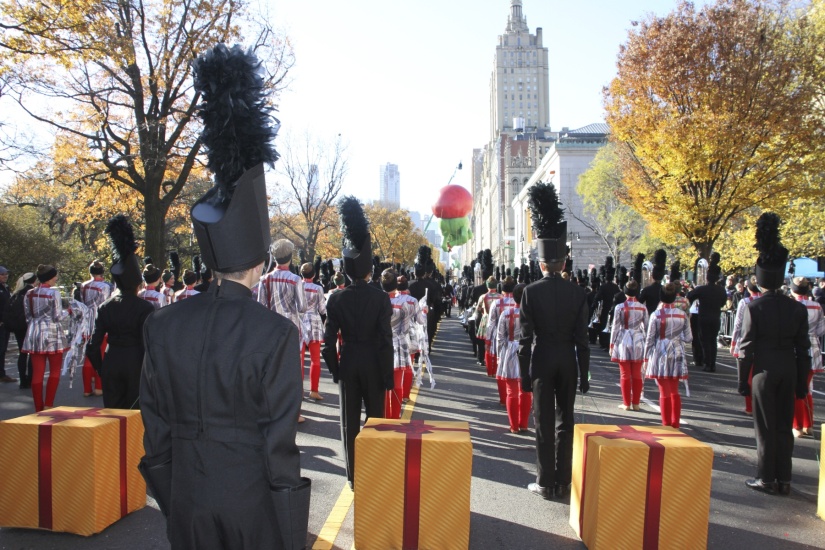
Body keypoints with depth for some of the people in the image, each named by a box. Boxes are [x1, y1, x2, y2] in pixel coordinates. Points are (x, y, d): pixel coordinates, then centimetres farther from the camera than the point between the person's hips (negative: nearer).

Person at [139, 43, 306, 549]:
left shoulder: (164, 326, -6)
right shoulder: (277, 334, -21)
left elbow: (155, 425, 2)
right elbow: (279, 437, -16)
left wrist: (169, 499, 15)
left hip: (187, 502, 4)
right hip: (252, 504, -3)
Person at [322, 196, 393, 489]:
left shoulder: (336, 299, -4)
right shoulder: (381, 298, -10)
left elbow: (329, 340, -4)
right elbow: (386, 339, -11)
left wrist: (334, 370, 8)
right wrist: (389, 376, -5)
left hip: (348, 363, 1)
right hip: (373, 363, -1)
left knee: (349, 421, 10)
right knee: (376, 418, 12)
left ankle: (354, 476, 17)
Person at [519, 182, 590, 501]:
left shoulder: (531, 292, -9)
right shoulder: (578, 293, -4)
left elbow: (525, 338, -9)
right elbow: (582, 339, -3)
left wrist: (524, 374, -2)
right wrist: (584, 375, 5)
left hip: (542, 361, -2)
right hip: (568, 362, 2)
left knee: (544, 422, 5)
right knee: (565, 421, 12)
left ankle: (546, 483, 11)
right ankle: (563, 483, 19)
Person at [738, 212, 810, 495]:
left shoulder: (754, 308, -12)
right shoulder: (797, 308, 0)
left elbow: (746, 348, -10)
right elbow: (803, 349, 4)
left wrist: (743, 381, -2)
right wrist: (802, 383, 12)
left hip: (764, 371, -4)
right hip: (789, 371, 4)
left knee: (766, 428, 4)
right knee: (785, 426, 12)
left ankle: (767, 479, 11)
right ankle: (784, 480, 20)